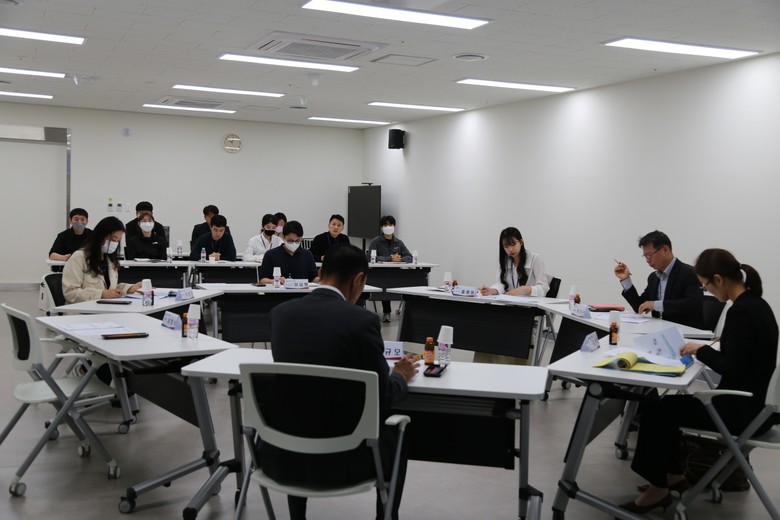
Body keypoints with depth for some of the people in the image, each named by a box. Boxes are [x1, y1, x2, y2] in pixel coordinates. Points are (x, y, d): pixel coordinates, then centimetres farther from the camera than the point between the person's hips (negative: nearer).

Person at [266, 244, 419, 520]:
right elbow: (381, 399, -7)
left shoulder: (280, 312, -1)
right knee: (393, 433, 26)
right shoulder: (362, 320, -14)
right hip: (338, 459, -4)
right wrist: (401, 376, 14)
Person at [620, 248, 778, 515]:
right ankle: (673, 475, 25)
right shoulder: (754, 303, 7)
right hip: (752, 400, 10)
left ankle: (658, 488, 9)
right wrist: (708, 349, 6)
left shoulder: (742, 311, -22)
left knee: (656, 409, -3)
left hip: (745, 408, -10)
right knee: (668, 403, 17)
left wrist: (702, 350, -10)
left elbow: (731, 369, -24)